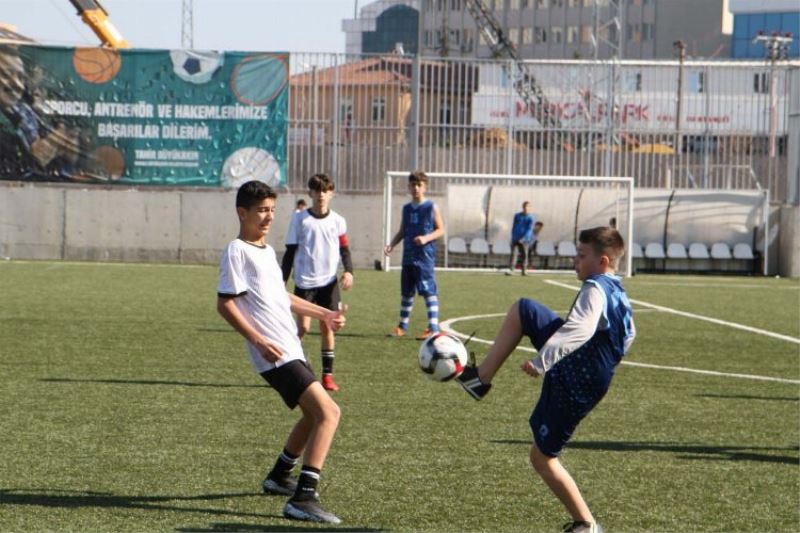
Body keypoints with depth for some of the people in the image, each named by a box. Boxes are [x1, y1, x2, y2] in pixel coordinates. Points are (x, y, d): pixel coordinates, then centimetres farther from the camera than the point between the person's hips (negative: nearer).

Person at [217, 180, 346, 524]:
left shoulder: (267, 251, 18)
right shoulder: (237, 251, -10)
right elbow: (225, 304, -14)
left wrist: (324, 314, 25)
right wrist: (259, 341, -21)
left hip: (291, 350, 10)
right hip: (276, 355, -10)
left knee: (314, 414, 26)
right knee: (328, 411, -20)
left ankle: (279, 476, 44)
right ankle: (303, 499, -24)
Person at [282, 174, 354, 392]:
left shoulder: (337, 221, 6)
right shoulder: (300, 219, 1)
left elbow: (345, 249, 8)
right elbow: (290, 251, 4)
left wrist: (348, 271, -10)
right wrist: (283, 280, 1)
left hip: (329, 282, 2)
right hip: (305, 282, -2)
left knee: (327, 327, 2)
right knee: (303, 326, -9)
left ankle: (327, 375, 8)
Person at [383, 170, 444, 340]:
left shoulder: (431, 207, -2)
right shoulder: (407, 208, 13)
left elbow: (440, 230, -2)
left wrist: (426, 238, -19)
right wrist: (391, 244, 3)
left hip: (425, 257, -6)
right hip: (408, 257, 6)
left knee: (429, 291, -11)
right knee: (406, 292, 13)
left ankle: (433, 327, -12)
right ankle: (402, 326, 25)